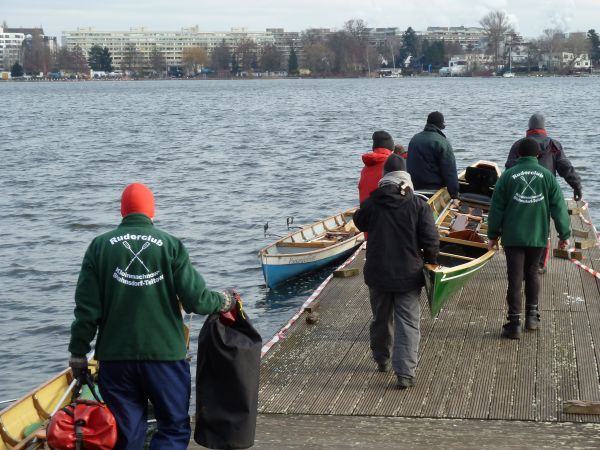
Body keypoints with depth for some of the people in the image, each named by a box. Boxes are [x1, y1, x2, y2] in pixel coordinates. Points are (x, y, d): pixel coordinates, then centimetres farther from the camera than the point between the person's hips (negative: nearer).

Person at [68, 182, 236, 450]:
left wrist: (78, 353, 7)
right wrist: (224, 301, 15)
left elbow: (87, 309, -2)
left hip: (115, 358, 2)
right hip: (165, 355, -2)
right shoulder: (171, 246, -2)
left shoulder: (100, 246, 1)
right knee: (174, 429, 10)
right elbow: (196, 300, -6)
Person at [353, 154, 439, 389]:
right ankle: (405, 373, -9)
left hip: (377, 273, 2)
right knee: (408, 323, 0)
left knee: (381, 319, 20)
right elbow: (431, 239, -11)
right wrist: (431, 260, 8)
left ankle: (382, 360, 38)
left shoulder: (372, 203, -5)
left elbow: (359, 222, 16)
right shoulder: (418, 205, -10)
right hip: (409, 274, -2)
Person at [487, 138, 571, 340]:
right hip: (538, 236, 2)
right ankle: (532, 316, 23)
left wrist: (492, 235, 10)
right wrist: (564, 234, 10)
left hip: (512, 237, -2)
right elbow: (559, 207, 1)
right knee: (532, 273, 20)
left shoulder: (507, 176, -3)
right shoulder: (547, 176, -1)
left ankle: (514, 323, -3)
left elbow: (496, 208, 0)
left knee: (515, 278, -1)